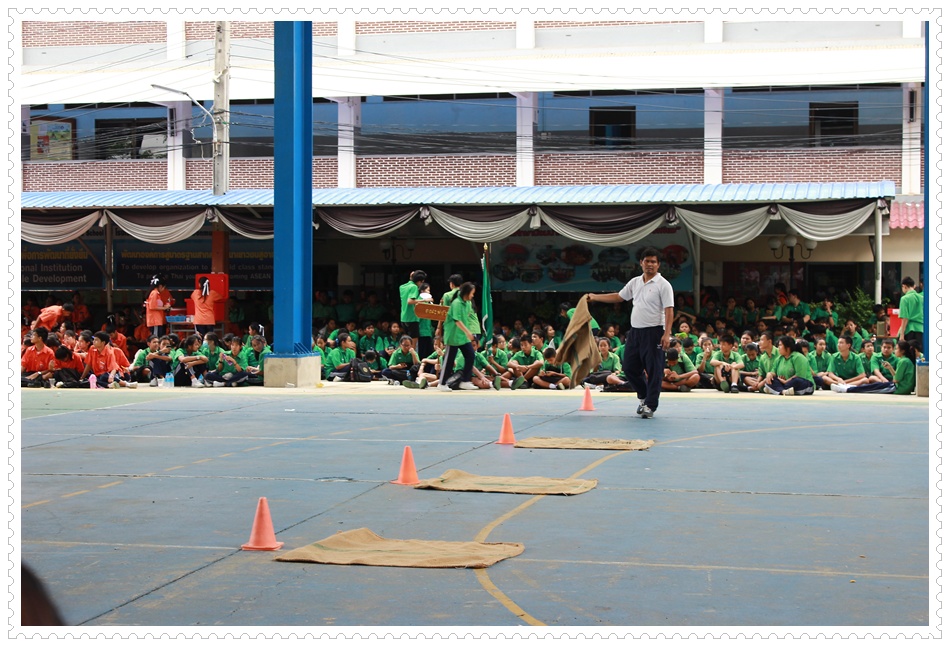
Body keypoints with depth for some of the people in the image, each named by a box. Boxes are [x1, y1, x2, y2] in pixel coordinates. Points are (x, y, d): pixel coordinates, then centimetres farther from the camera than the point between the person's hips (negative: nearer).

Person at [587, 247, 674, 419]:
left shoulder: (663, 285, -7)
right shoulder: (634, 282, 13)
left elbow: (669, 310, -12)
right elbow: (618, 297, 25)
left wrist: (667, 334, -21)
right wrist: (595, 297, 24)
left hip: (653, 332, -7)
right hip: (635, 331, 7)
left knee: (654, 370, -4)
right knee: (629, 368, 9)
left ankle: (650, 405, 2)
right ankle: (644, 396, 28)